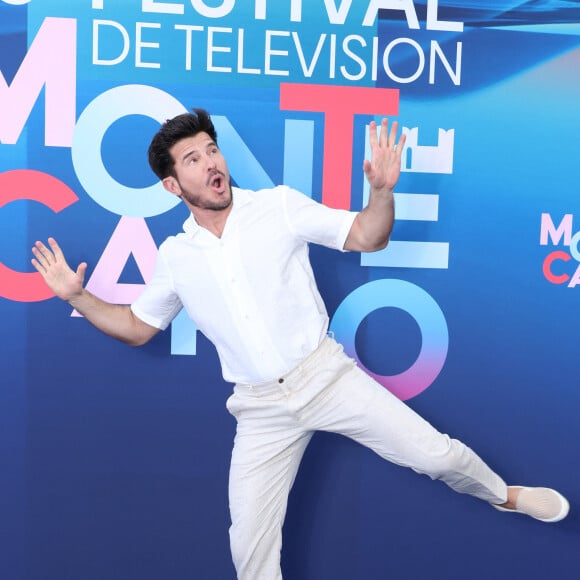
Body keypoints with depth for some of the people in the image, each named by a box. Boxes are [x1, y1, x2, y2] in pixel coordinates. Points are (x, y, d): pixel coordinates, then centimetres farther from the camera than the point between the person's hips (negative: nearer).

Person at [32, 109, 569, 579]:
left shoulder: (279, 205, -3)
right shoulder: (175, 256, 3)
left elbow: (366, 237, -4)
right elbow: (137, 326, 15)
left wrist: (382, 189, -22)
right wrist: (77, 295, 2)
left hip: (325, 374, -1)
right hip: (261, 408, 2)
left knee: (433, 452, -5)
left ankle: (505, 495, 28)